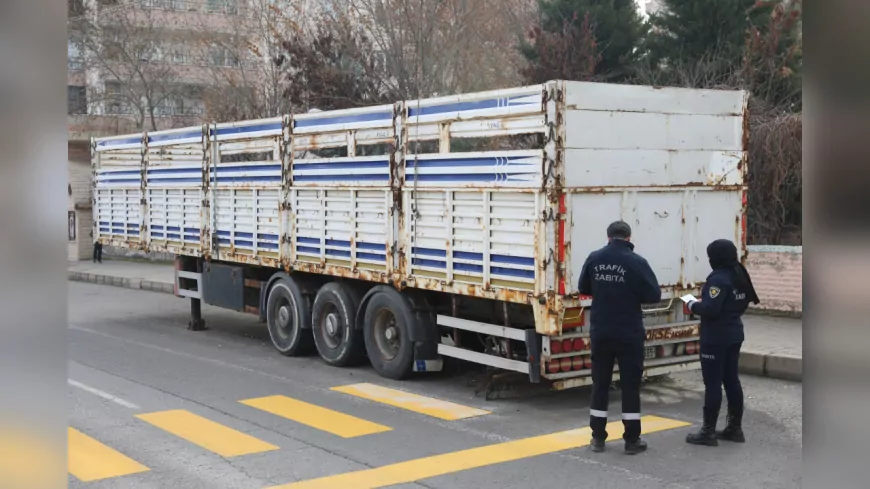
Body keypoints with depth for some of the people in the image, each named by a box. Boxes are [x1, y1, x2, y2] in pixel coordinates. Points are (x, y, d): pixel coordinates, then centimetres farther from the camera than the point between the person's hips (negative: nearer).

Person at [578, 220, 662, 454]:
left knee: (600, 383, 12)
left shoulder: (594, 258, -2)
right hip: (629, 333, -3)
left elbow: (583, 289, 9)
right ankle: (632, 440, 9)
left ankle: (598, 438, 15)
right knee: (630, 385, 5)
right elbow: (654, 295, -9)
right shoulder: (637, 262, -11)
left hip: (600, 332, 3)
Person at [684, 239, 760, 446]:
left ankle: (708, 431, -1)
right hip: (734, 335, 10)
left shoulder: (719, 279, -20)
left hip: (715, 338, -9)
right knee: (731, 380, 15)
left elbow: (710, 310, -26)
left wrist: (693, 305, -7)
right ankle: (735, 428, 21)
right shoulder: (740, 276, 9)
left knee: (713, 384, -5)